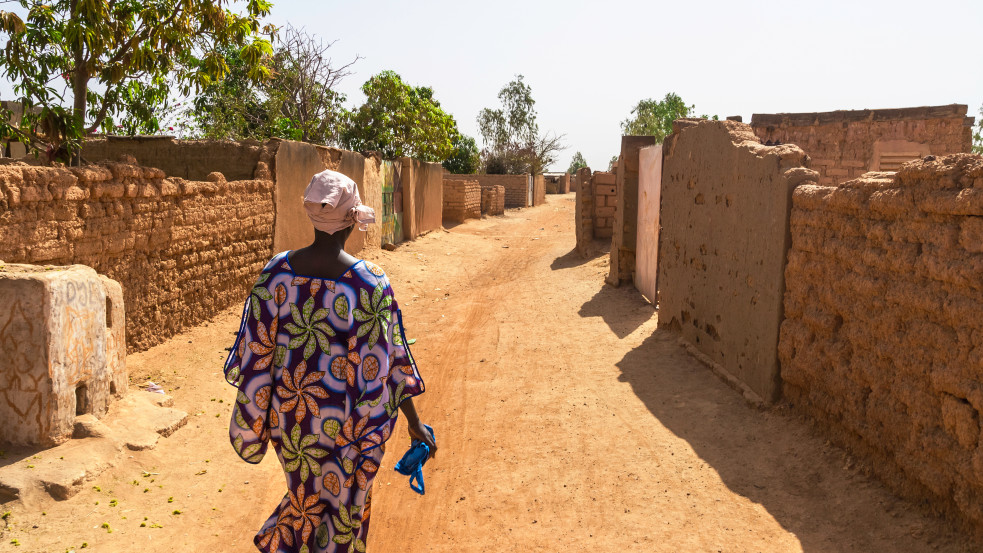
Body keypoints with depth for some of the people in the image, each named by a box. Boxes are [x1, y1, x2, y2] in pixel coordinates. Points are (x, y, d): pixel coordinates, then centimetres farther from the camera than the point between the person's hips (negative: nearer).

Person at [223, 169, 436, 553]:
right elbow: (390, 363, -14)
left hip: (291, 416, 3)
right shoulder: (372, 284, -21)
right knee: (343, 507, 21)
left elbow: (255, 353, -6)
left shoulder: (276, 272, -13)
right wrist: (413, 422, -2)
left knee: (307, 495, 29)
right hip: (349, 423, -3)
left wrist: (255, 415, 9)